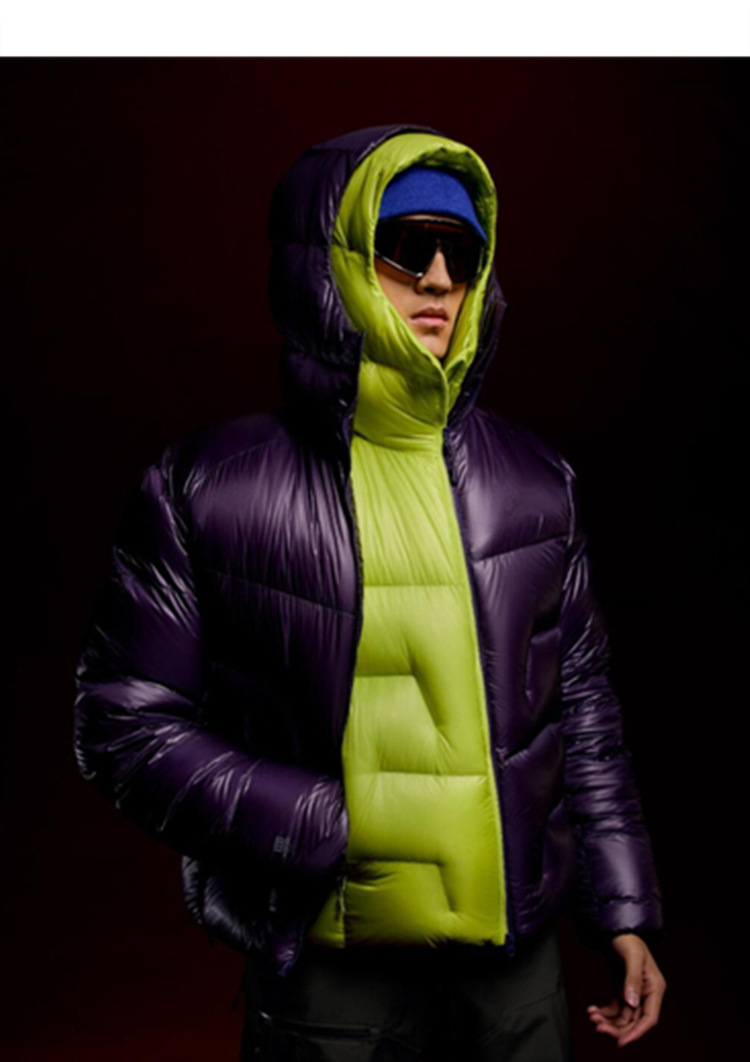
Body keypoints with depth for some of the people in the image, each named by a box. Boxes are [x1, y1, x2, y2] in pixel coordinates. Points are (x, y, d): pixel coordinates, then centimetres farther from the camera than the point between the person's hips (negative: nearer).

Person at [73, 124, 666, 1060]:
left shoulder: (533, 482, 1)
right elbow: (126, 722, -7)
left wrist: (626, 910, 7)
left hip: (517, 954, 3)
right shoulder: (207, 490, -9)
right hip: (328, 971, -3)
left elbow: (581, 704, 7)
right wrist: (333, 826, -16)